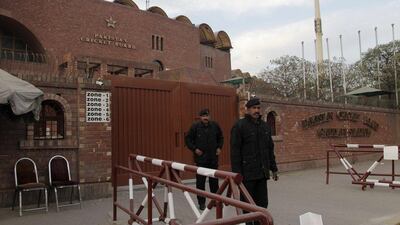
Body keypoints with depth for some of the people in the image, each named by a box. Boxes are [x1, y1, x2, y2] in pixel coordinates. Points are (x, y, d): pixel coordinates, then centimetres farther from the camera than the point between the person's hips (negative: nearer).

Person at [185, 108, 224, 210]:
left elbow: (220, 137, 18)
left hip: (213, 158, 3)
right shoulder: (195, 126, -6)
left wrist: (219, 147, 7)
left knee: (214, 180, 11)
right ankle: (201, 203, 14)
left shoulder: (215, 125, 2)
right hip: (201, 158, -2)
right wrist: (194, 149, -8)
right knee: (200, 181, 1)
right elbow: (188, 139, 1)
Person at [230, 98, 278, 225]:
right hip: (247, 173, -6)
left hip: (262, 173, 6)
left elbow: (270, 149, 17)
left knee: (262, 203, 11)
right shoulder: (239, 126, -8)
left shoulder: (265, 126, 12)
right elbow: (235, 151, -12)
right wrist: (236, 172, -16)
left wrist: (273, 168, 14)